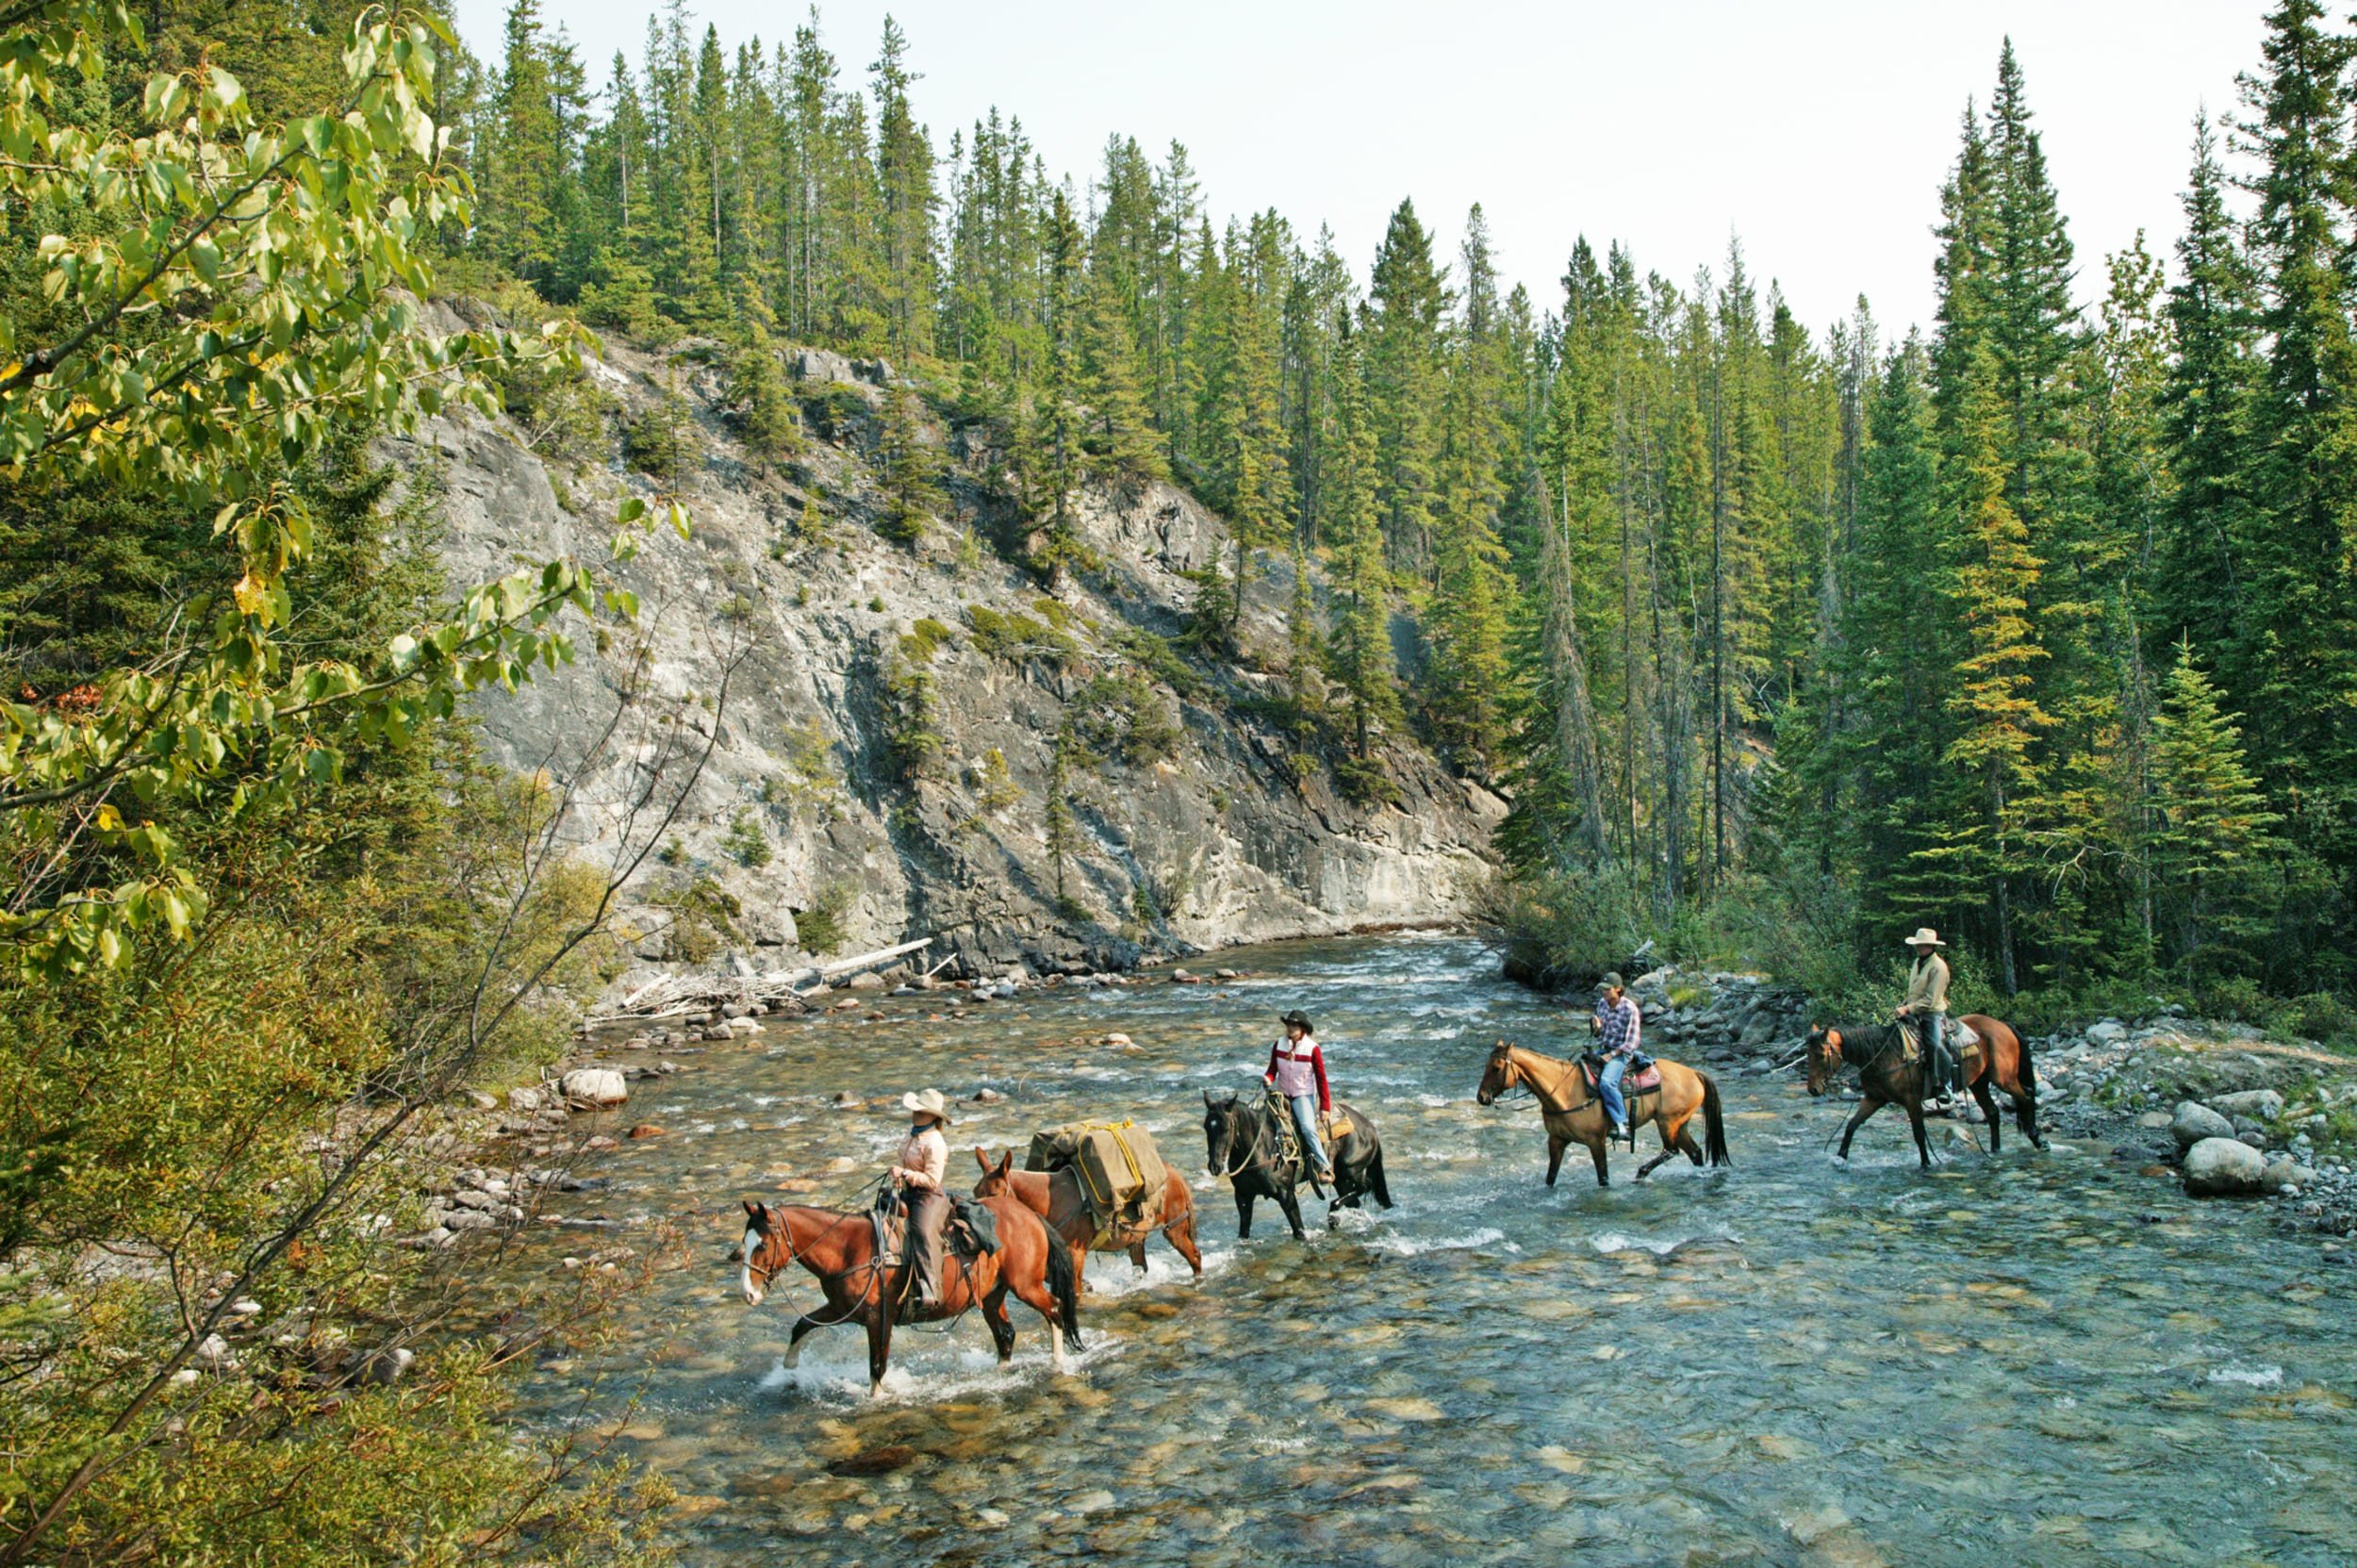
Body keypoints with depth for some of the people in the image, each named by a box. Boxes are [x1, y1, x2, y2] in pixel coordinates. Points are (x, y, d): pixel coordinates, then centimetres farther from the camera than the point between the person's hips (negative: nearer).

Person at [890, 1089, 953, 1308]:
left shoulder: (935, 1144, -18)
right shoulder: (914, 1134, 10)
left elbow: (932, 1180, -20)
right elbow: (902, 1162, 23)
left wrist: (906, 1174, -25)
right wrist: (897, 1179, 5)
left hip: (928, 1197, -10)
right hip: (908, 1192, 10)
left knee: (924, 1231, -25)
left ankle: (929, 1289, -30)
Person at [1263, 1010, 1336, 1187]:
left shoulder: (1312, 1048, -10)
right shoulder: (1279, 1045, 0)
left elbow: (1321, 1078, -6)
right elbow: (1273, 1069, 7)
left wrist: (1325, 1106, -7)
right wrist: (1268, 1078, -18)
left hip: (1304, 1095, -5)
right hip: (1282, 1094, 5)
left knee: (1308, 1128, -24)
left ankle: (1325, 1168, -18)